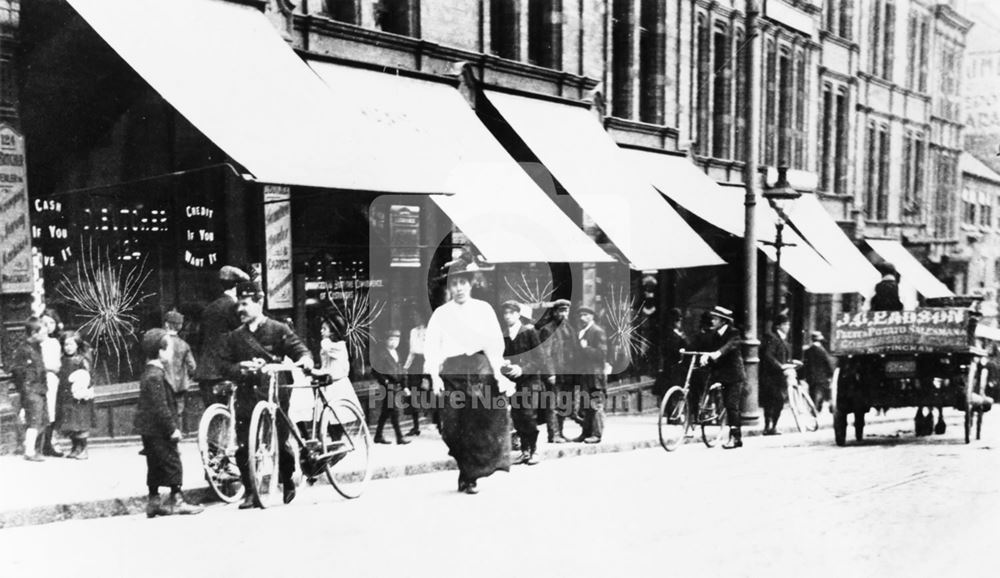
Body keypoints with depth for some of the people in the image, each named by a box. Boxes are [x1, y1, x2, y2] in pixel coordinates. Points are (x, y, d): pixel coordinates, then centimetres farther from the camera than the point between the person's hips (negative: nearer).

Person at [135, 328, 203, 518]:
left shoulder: (149, 373, 14)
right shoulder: (155, 376, -19)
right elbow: (161, 407, -22)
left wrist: (172, 426, 22)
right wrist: (172, 428, -18)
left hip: (150, 430, 10)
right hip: (158, 430, -10)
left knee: (155, 466, 14)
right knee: (172, 463, -3)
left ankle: (154, 501, 20)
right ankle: (176, 500, 3)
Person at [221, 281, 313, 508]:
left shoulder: (278, 330, 2)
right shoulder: (235, 336, 13)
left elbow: (299, 348, -4)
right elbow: (225, 365, 11)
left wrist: (305, 359, -26)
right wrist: (240, 368, -9)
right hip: (246, 394, 3)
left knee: (279, 442, 1)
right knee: (243, 447, -5)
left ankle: (287, 482, 26)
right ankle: (250, 491, 8)